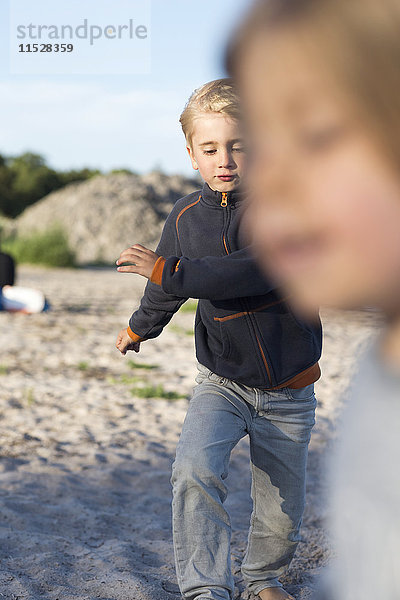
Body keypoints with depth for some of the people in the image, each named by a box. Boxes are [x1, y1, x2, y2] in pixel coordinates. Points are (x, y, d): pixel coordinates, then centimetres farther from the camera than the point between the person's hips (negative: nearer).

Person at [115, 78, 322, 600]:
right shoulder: (185, 218, -2)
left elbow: (257, 271, -31)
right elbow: (165, 291, 16)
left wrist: (167, 271, -31)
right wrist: (139, 329, 33)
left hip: (289, 391, -1)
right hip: (222, 383, 2)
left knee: (282, 512, 11)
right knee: (195, 470, -26)